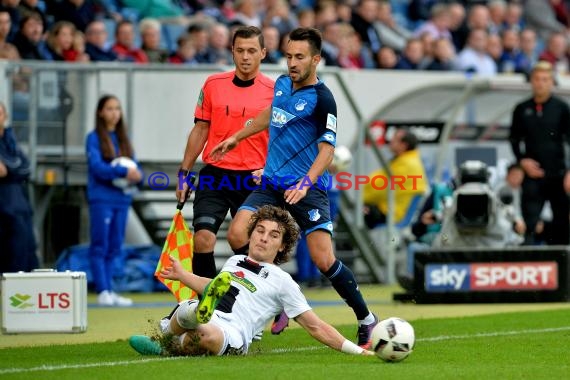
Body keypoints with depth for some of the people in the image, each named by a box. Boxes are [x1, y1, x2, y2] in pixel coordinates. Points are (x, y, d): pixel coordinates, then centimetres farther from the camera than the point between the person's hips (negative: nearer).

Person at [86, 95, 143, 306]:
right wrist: (123, 172, -25)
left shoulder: (123, 138, 14)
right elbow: (96, 166, -14)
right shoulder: (94, 138, -2)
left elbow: (134, 166, 11)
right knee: (100, 247, -5)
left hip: (122, 199, 6)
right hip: (102, 199, -6)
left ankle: (110, 292, 11)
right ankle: (102, 291, -6)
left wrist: (137, 175, -13)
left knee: (114, 248, 7)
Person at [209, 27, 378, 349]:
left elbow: (327, 149, -17)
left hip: (306, 189, -6)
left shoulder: (322, 99, -13)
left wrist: (306, 183, -31)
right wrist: (237, 137, 37)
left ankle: (367, 320, 4)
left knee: (324, 261, -15)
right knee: (237, 235, -14)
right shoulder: (282, 84, 8)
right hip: (271, 184, 6)